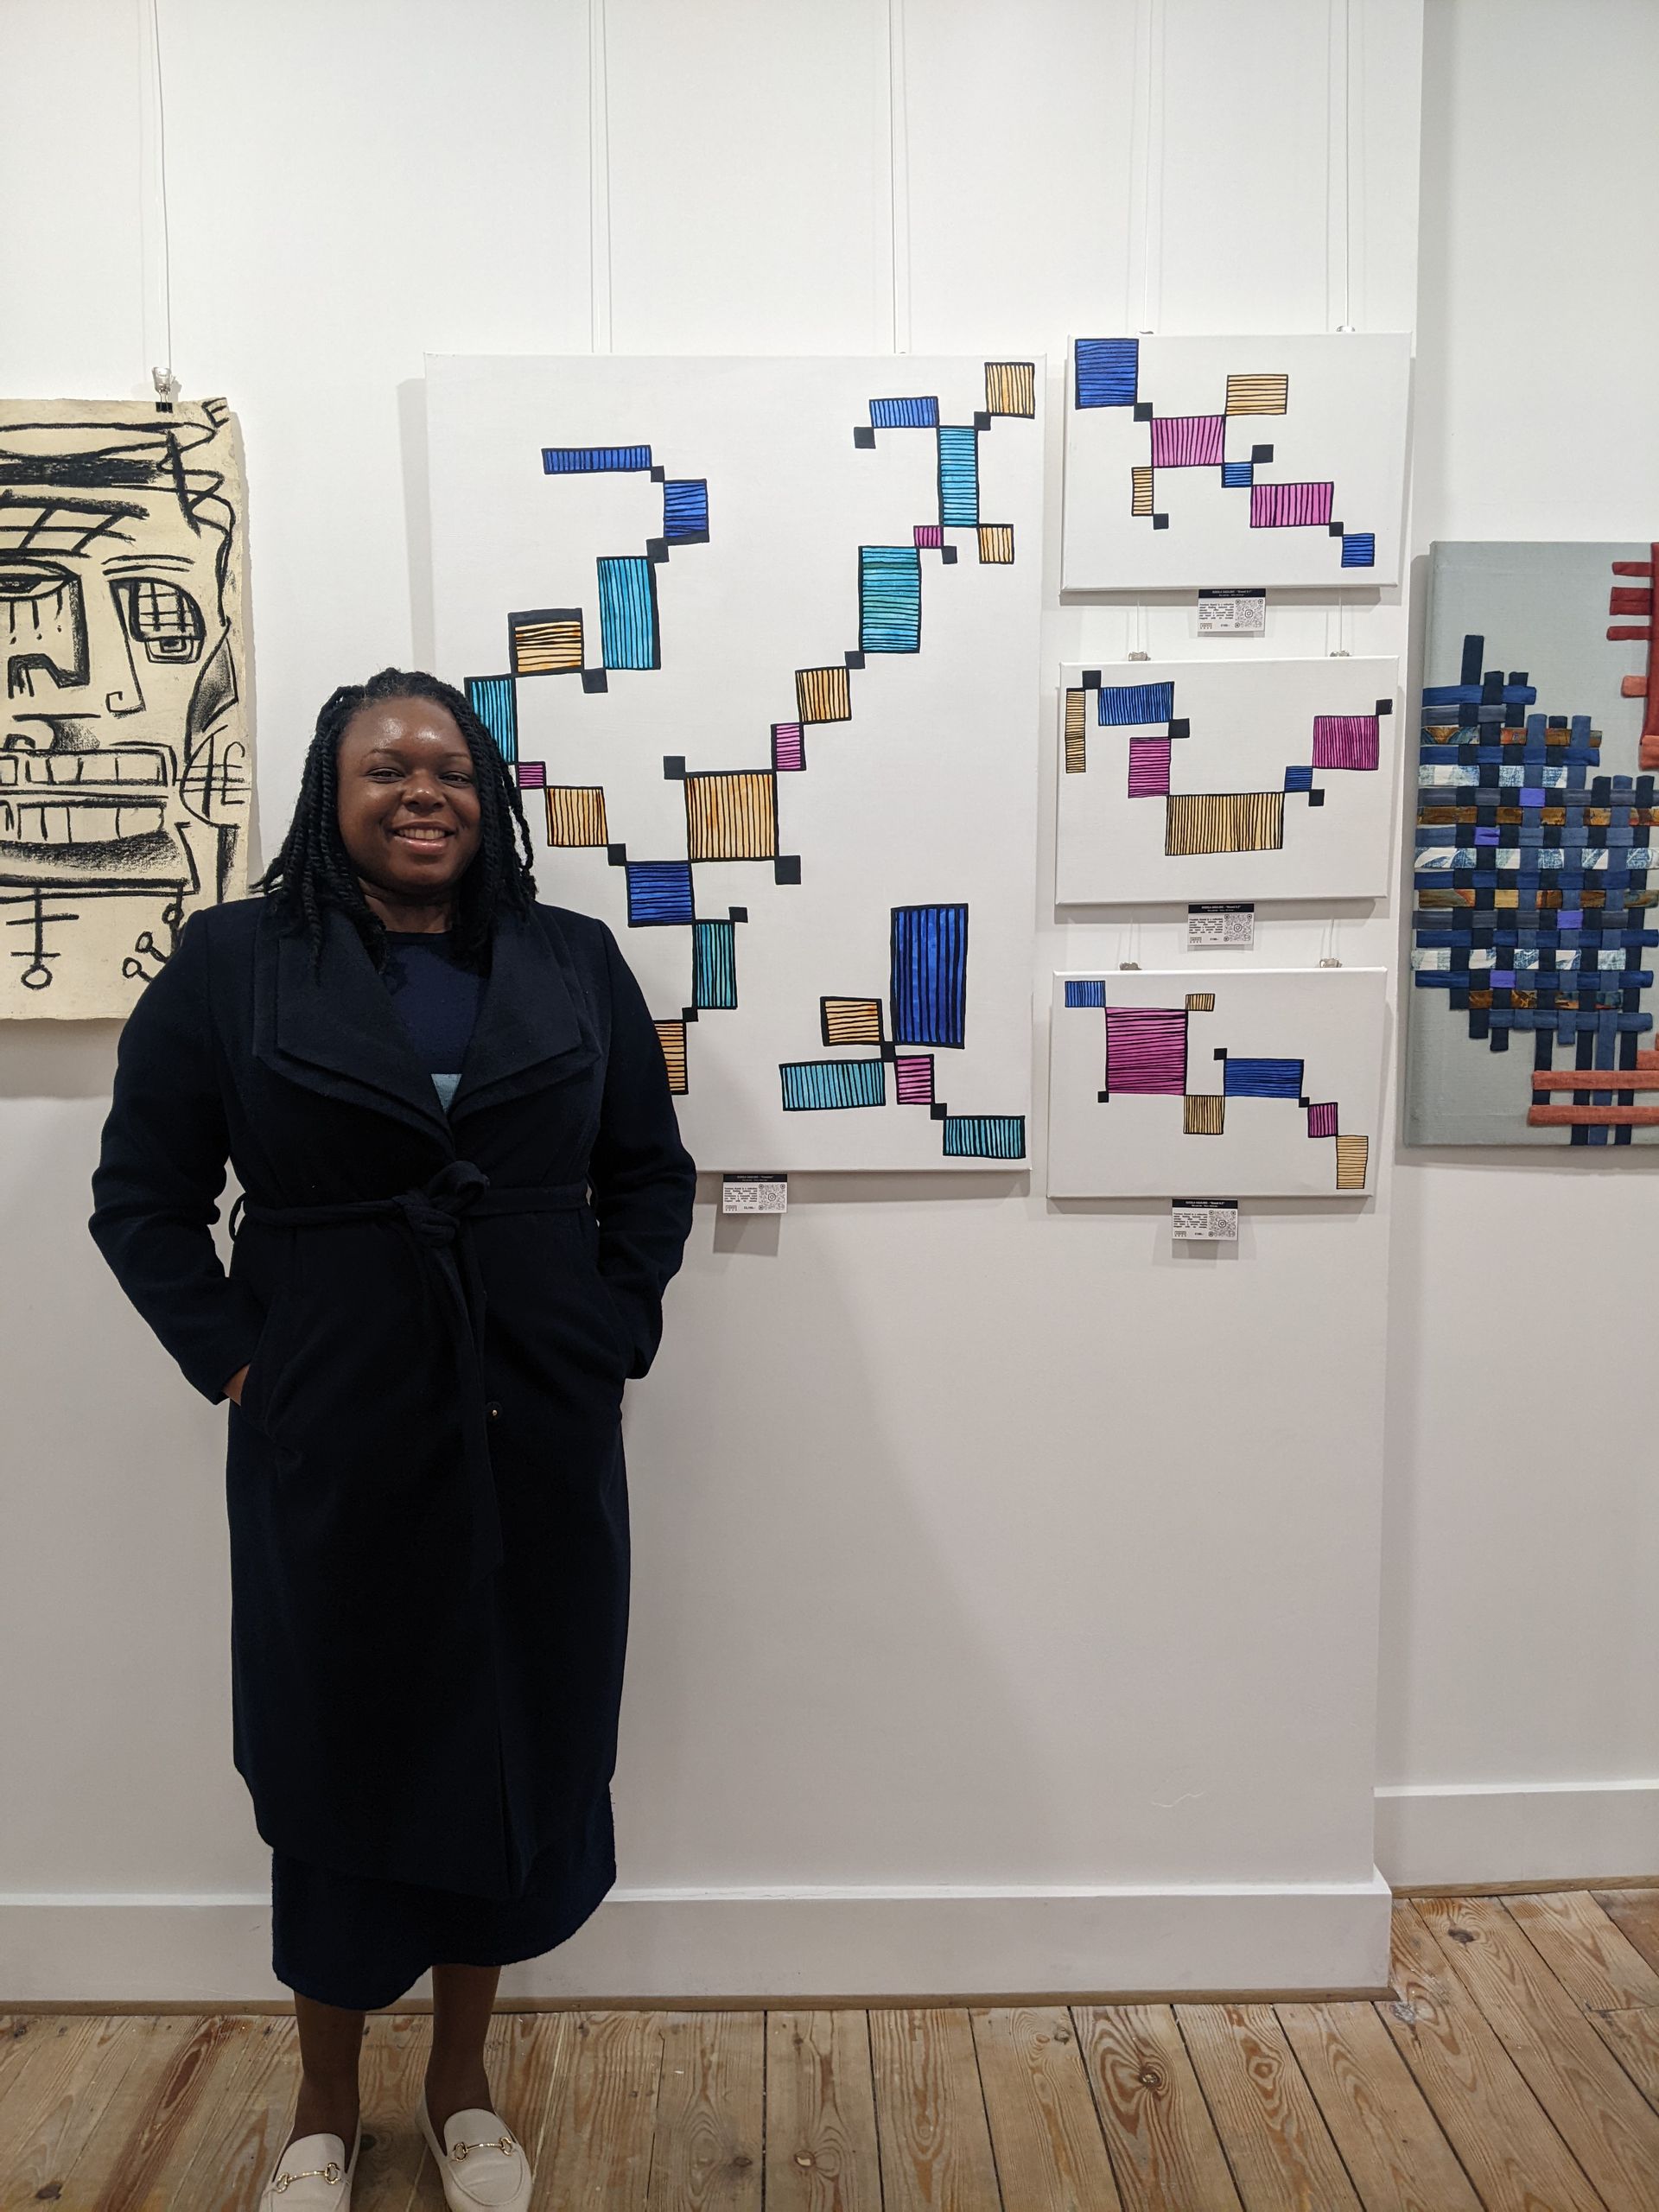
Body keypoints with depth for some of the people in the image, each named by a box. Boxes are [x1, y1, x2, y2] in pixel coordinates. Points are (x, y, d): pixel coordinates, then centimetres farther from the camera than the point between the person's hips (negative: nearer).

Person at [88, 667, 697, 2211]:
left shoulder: (573, 961, 6)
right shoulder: (232, 963, 0)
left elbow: (649, 1175, 9)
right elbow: (142, 1196, 3)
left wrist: (607, 1343, 0)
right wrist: (237, 1361, -6)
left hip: (540, 1446, 2)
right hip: (330, 1452, -2)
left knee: (515, 1757, 13)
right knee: (337, 1766, 12)